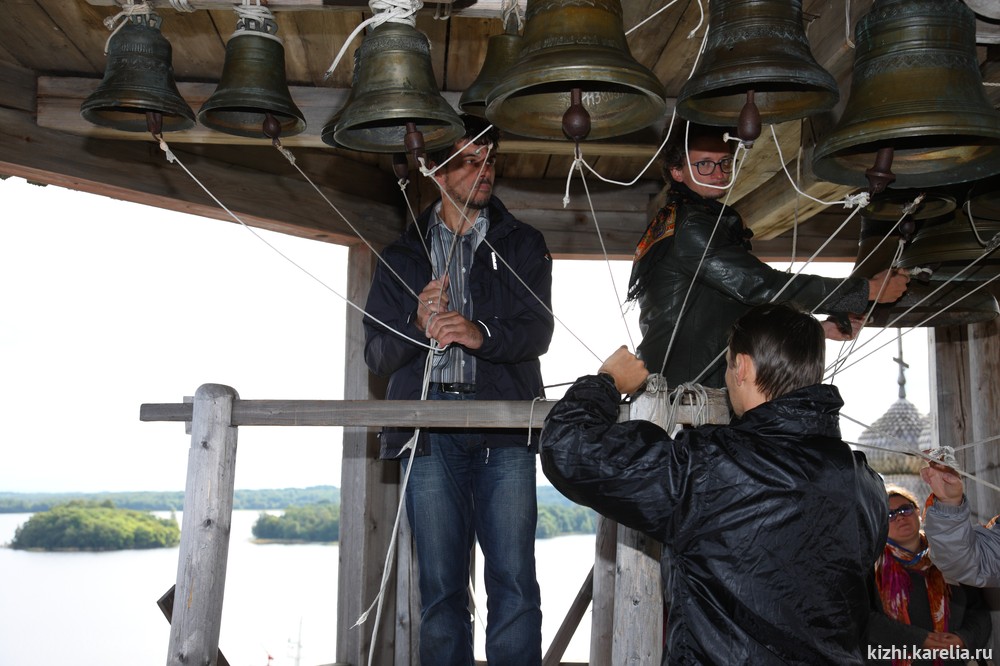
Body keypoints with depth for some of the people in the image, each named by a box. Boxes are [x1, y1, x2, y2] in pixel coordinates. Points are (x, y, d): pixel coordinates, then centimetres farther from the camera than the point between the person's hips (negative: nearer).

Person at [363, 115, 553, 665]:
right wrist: (419, 326, -11)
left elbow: (537, 330, 2)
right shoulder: (403, 256, 18)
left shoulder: (522, 245, 16)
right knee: (440, 587, 2)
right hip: (429, 430, 1)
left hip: (504, 430, -1)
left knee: (514, 583, -5)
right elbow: (378, 354, 10)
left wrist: (482, 333, -19)